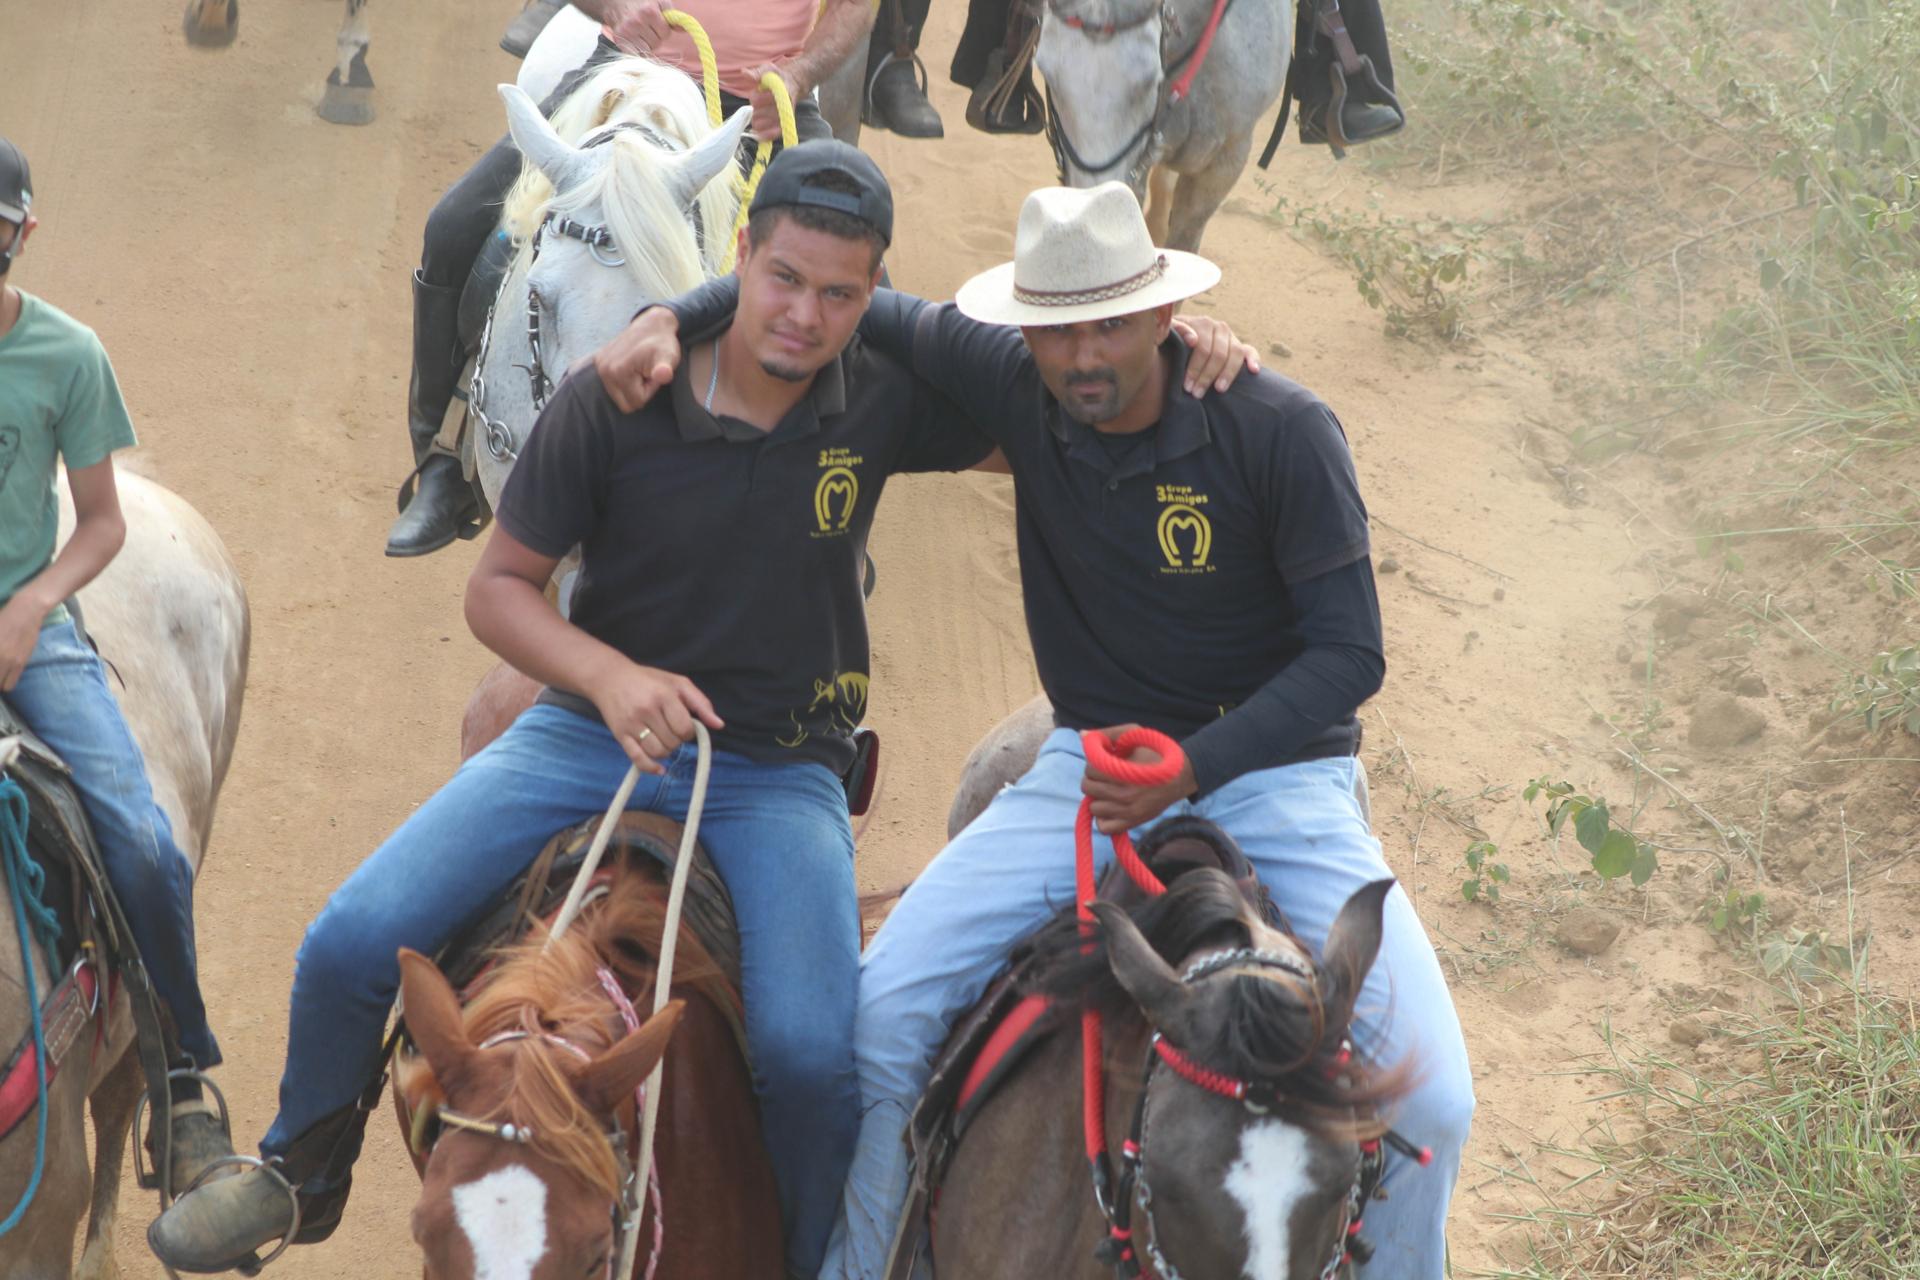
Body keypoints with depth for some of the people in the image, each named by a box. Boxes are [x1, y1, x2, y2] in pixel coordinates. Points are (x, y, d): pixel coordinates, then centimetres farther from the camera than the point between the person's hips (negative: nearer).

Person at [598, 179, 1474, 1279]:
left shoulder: (1284, 433, -15)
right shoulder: (1014, 388, -5)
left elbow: (1350, 653, -13)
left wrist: (1194, 765, -25)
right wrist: (671, 318, -11)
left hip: (1273, 771, -3)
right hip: (1093, 763, 3)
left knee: (1426, 1099, -19)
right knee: (881, 1011, -14)